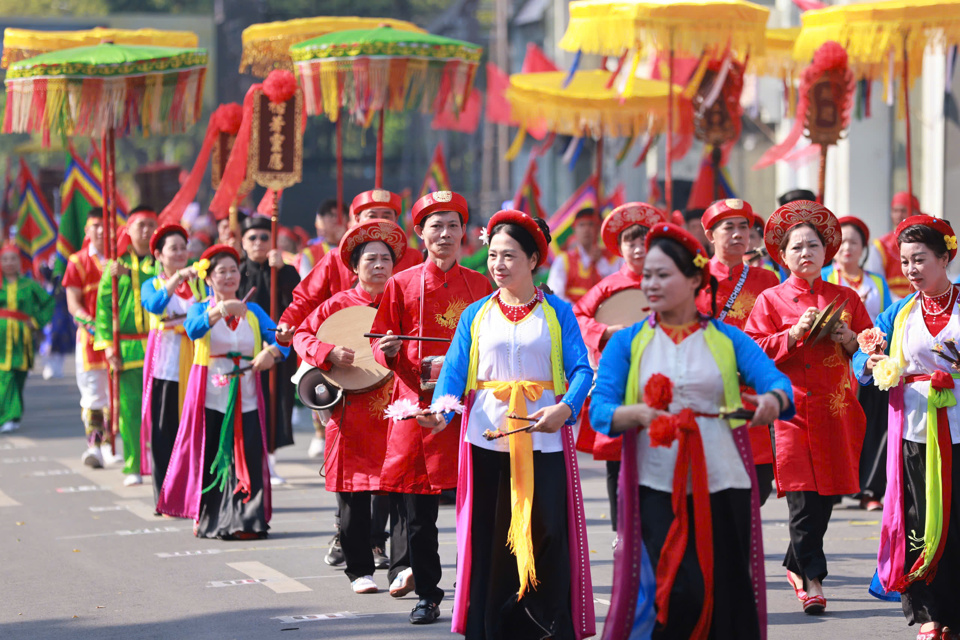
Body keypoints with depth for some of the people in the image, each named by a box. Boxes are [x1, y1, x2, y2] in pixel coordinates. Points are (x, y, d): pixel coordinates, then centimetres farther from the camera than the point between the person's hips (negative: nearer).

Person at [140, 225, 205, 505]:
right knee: (164, 429, -4)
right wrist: (176, 279, -28)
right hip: (165, 364, -2)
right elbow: (154, 305, -15)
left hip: (195, 363, 2)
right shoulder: (151, 285, 8)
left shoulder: (198, 283, 14)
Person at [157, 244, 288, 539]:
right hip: (210, 396, -2)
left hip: (245, 399, 2)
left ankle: (246, 520, -3)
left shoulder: (253, 311, 12)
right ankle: (205, 518, 15)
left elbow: (281, 340, 3)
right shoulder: (201, 308, 4)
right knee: (208, 457, 1)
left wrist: (271, 352, -20)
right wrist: (222, 310, -35)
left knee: (246, 458, -7)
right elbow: (193, 329, -20)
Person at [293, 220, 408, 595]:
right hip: (352, 414, -1)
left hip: (394, 410, 1)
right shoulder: (339, 305, 2)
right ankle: (359, 570, 11)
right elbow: (302, 335, 4)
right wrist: (328, 352, -13)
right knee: (353, 497, 2)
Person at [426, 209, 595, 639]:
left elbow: (581, 370, -3)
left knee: (547, 534, -5)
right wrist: (441, 411, -18)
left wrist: (565, 407, -23)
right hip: (487, 438, 2)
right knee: (487, 536, 1)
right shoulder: (475, 315, 10)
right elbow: (455, 371, 2)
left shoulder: (558, 313, 5)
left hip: (543, 439, -1)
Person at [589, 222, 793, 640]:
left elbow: (777, 383, -5)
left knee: (727, 596, 3)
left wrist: (773, 400, -29)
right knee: (681, 592, -14)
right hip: (658, 488, -1)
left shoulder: (728, 340, 8)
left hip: (722, 484, 1)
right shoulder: (627, 343, 8)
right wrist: (635, 414, -25)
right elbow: (600, 411, -3)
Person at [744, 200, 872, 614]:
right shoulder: (771, 300, 4)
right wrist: (794, 335, -14)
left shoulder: (846, 298, 11)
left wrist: (851, 341, -5)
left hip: (836, 409, 3)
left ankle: (796, 565, 26)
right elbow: (753, 352, -3)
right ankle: (812, 580, -6)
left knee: (825, 494, 5)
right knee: (803, 497, -10)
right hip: (792, 408, -3)